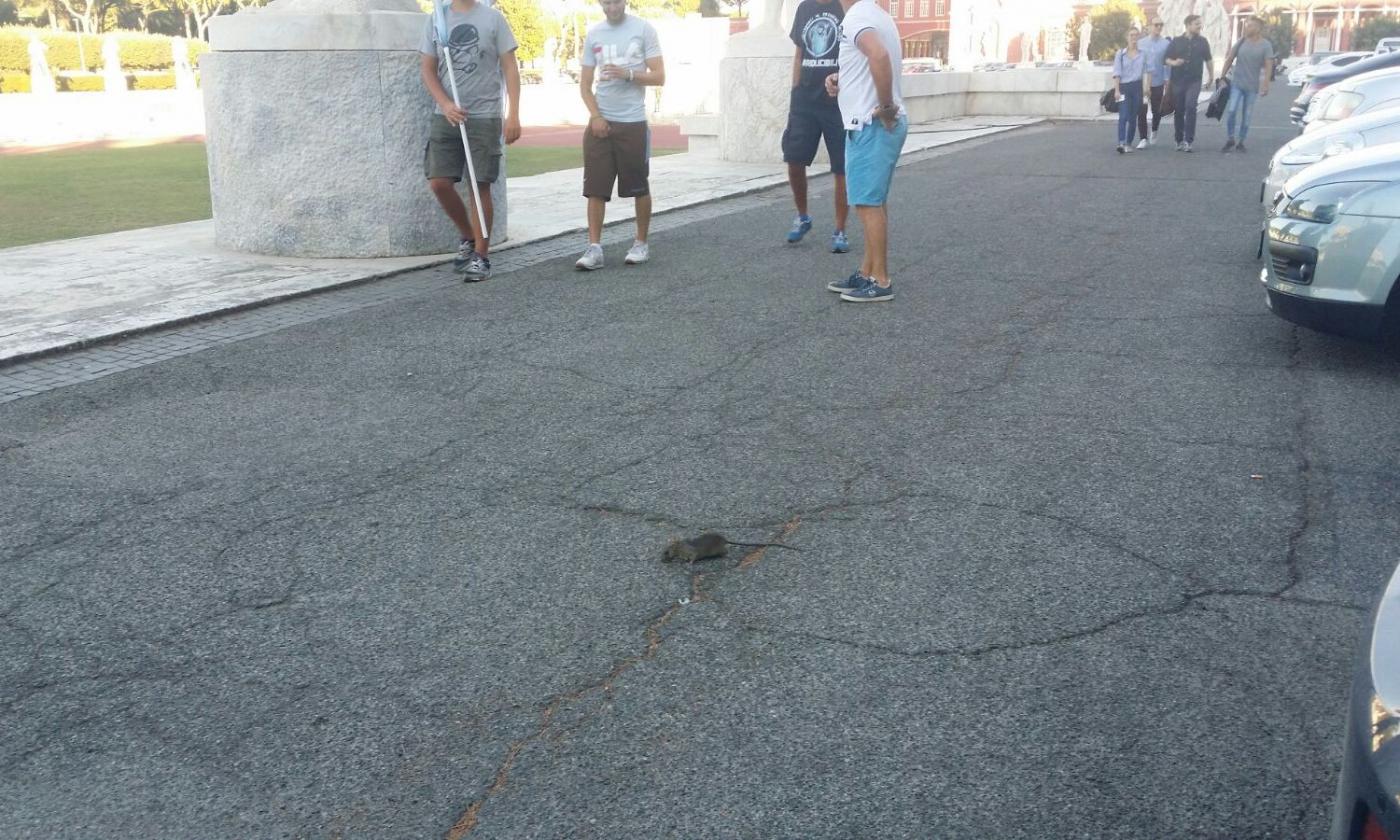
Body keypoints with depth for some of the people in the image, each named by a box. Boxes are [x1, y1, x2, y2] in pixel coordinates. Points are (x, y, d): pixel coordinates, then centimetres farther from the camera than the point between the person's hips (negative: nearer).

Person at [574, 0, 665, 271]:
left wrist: (629, 74, -20)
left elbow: (659, 77, -3)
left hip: (633, 122, -2)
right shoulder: (593, 34, 8)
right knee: (595, 188, -3)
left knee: (639, 187, 6)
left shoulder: (643, 30, -1)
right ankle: (594, 248, -1)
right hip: (600, 121, 3)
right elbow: (585, 83, 8)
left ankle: (641, 243, 19)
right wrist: (596, 115, -7)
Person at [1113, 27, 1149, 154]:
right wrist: (1116, 90, -9)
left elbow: (1146, 72, 11)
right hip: (1124, 87, -2)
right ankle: (1121, 143, -24)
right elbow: (1117, 73, -1)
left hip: (1137, 87, 2)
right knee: (1123, 116, -15)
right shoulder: (1121, 54, 3)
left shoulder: (1143, 54, 10)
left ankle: (1129, 143, 13)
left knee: (1133, 117, 5)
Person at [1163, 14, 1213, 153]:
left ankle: (1188, 140, -17)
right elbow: (1167, 59, 5)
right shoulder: (1176, 41, 4)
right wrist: (1174, 63, -16)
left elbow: (1208, 60, 17)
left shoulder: (1203, 42, 7)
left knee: (1190, 106, -19)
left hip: (1194, 81, -1)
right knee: (1179, 110, 5)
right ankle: (1179, 140, 18)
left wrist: (1211, 75, 18)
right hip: (1178, 80, 1)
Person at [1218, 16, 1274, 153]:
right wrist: (1222, 77, 2)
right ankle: (1230, 140, 3)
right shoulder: (1241, 42, 4)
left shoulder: (1265, 45, -3)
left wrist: (1266, 85, -17)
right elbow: (1229, 60, 8)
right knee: (1231, 111, -10)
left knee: (1247, 116, 5)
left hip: (1252, 86, -1)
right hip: (1236, 83, 1)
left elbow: (1268, 66, -8)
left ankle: (1241, 142, 15)